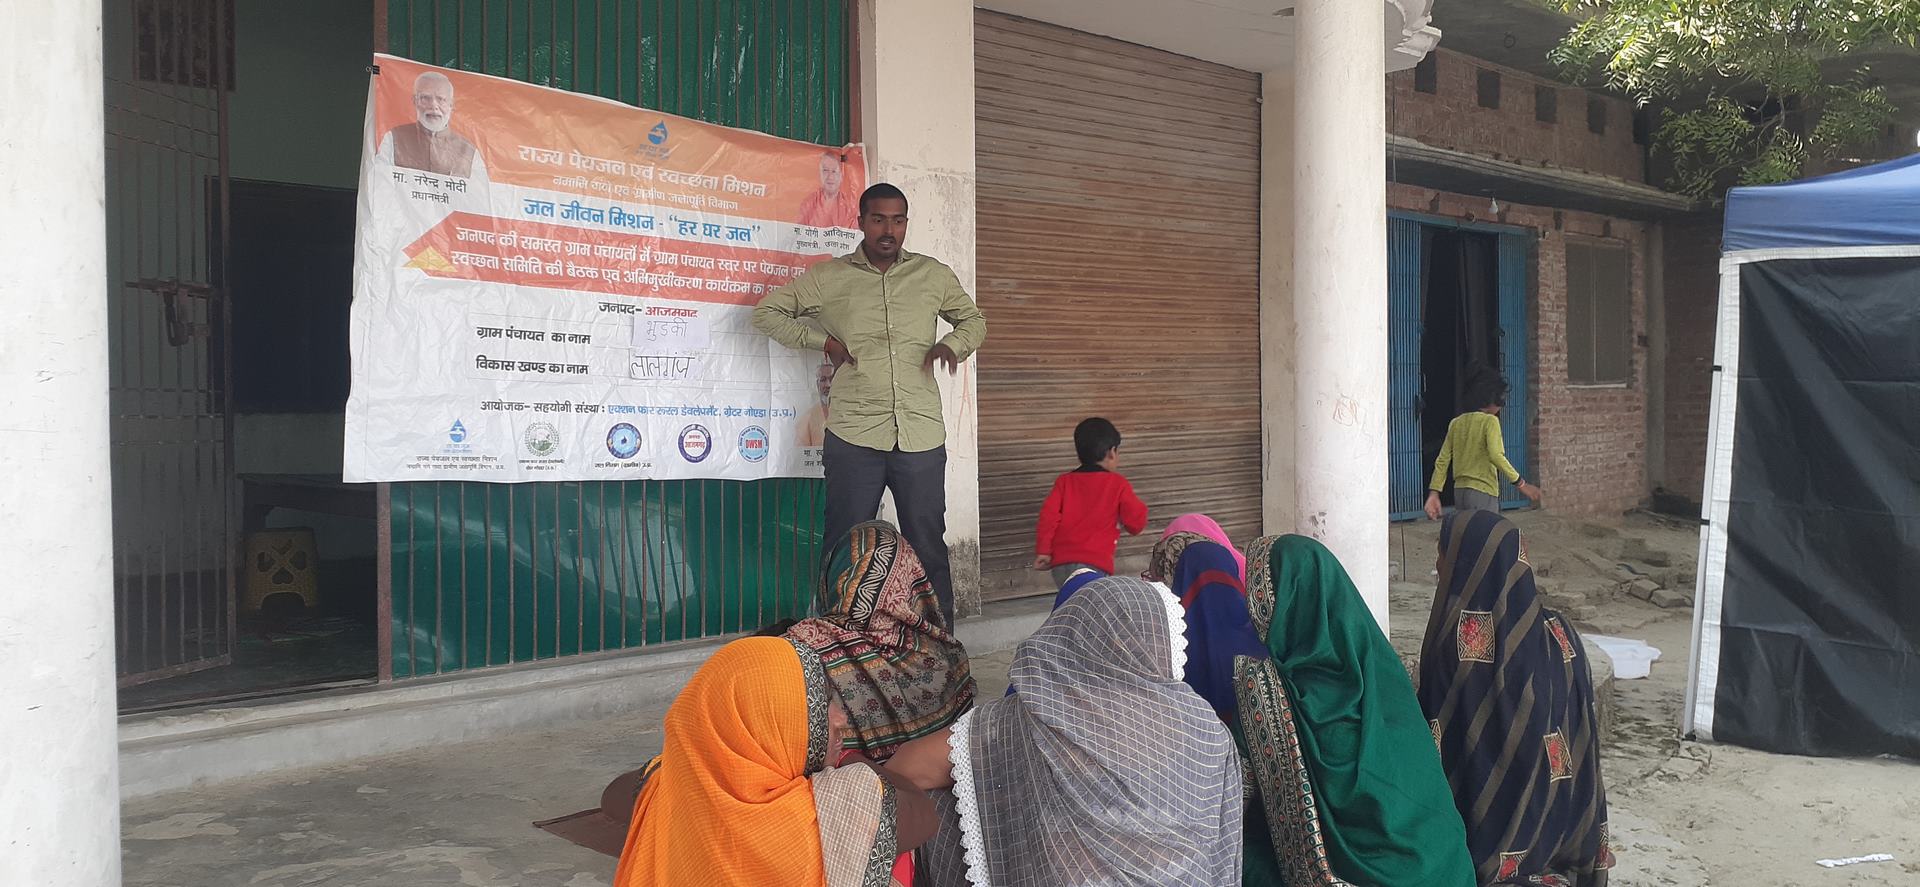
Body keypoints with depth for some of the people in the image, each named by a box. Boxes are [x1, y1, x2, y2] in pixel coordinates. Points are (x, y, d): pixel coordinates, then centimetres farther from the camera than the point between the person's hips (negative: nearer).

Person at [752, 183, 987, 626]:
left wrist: (952, 344, 2)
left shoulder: (934, 275, 10)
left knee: (929, 546, 5)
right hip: (854, 436, -1)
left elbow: (973, 320, 24)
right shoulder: (827, 278, 6)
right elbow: (767, 312, 13)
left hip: (922, 435, 1)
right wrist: (823, 341, 1)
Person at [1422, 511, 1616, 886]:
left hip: (1478, 820, -4)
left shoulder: (1456, 638, -20)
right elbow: (1582, 735, 1)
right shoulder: (1558, 633, -5)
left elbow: (1434, 736, -15)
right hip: (1553, 814, 4)